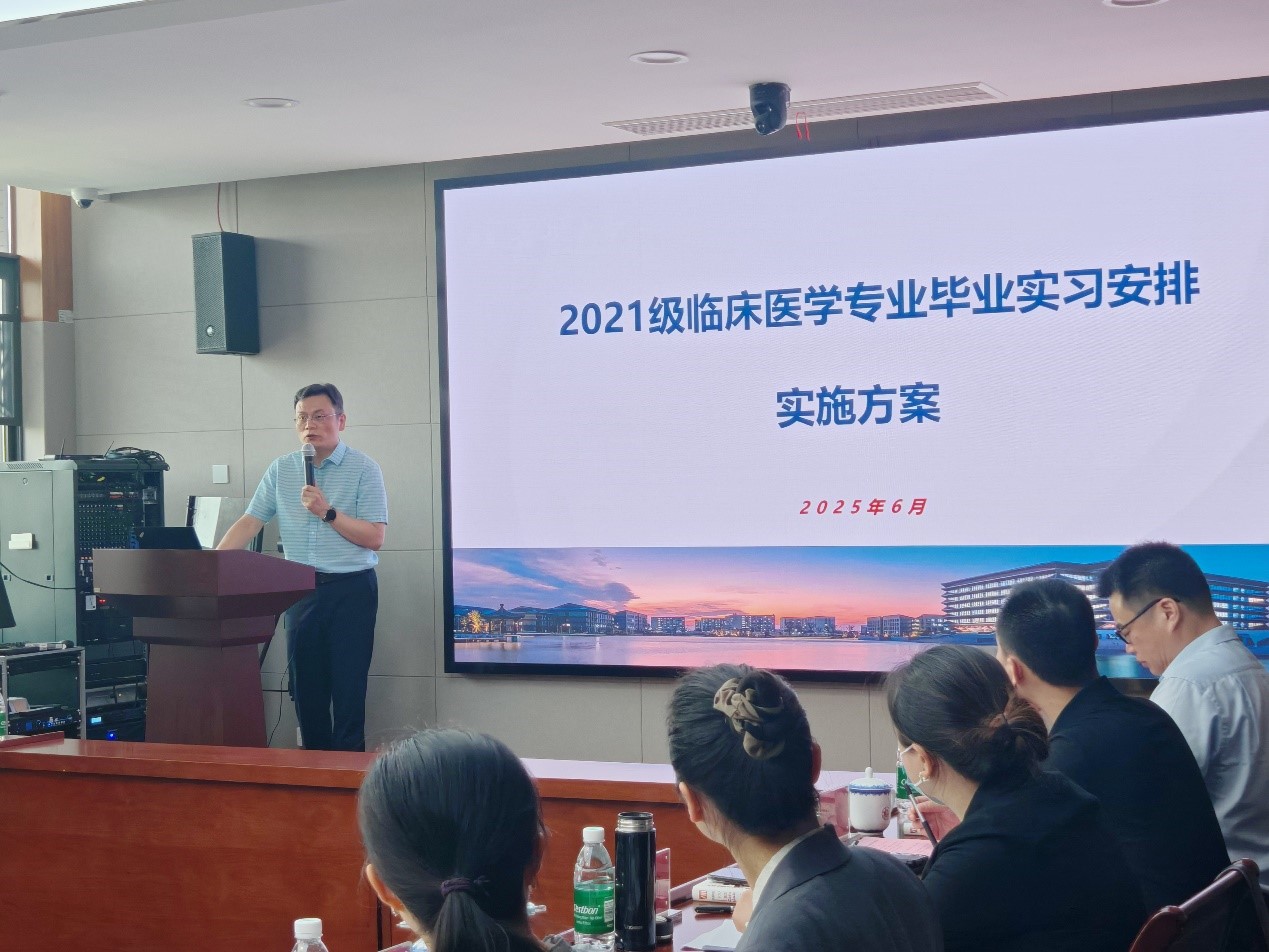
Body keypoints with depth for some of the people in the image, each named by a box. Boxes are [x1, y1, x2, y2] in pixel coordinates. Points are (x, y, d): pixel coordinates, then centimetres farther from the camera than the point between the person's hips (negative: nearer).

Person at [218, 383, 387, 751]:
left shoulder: (363, 469, -4)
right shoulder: (281, 470, 9)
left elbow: (374, 538, -9)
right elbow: (249, 523, 5)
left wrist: (328, 512, -17)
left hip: (351, 589, -4)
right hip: (301, 591, 4)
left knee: (348, 689, -4)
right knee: (306, 690, 8)